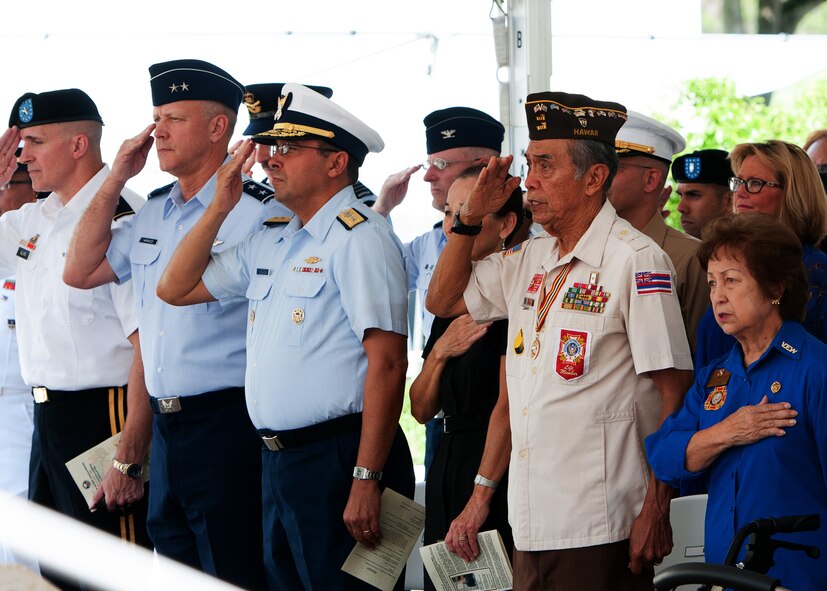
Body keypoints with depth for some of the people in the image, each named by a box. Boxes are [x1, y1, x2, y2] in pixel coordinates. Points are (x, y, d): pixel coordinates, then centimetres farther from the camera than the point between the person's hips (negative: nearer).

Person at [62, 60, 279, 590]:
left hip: (228, 426, -8)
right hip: (165, 426, 8)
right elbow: (80, 272, 17)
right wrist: (115, 180, 11)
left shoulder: (261, 213, -11)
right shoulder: (153, 214, 14)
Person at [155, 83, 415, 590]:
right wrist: (219, 210, 10)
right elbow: (175, 289, 23)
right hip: (278, 457, 9)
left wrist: (366, 481, -23)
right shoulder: (271, 244, 16)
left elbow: (387, 364, -18)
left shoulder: (359, 238, -11)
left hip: (336, 458, -9)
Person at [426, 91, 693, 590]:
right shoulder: (528, 260, 13)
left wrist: (656, 511, -15)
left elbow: (674, 391, -11)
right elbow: (443, 301, 25)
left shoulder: (636, 261, -9)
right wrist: (471, 218, 11)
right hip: (532, 522, 7)